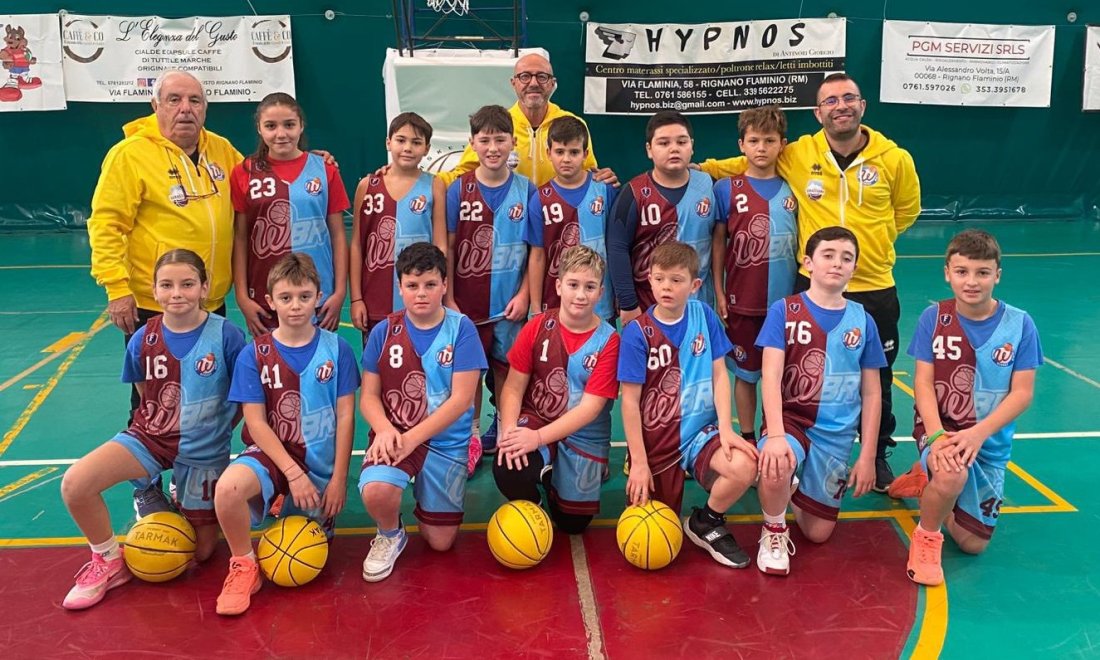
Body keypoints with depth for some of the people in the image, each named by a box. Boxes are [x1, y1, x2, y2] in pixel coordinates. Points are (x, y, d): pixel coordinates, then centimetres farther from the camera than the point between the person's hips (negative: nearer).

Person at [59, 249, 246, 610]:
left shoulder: (226, 336, -17)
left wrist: (215, 429, -5)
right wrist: (154, 427, 4)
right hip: (151, 436, 2)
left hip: (204, 452, -2)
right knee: (74, 483, -23)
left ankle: (183, 502, 43)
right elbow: (145, 397, 10)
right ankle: (108, 562, 3)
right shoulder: (143, 340, -8)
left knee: (200, 551, 8)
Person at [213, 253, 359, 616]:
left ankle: (291, 508, 43)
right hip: (271, 453, -1)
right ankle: (244, 566, -7)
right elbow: (256, 422, -9)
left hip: (321, 461, 1)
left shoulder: (336, 348, -5)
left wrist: (339, 477, -7)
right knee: (228, 487, -34)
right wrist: (293, 472, -17)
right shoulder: (254, 354, -6)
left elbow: (345, 416, -4)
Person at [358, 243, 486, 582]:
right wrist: (385, 430, -21)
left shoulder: (461, 329, -8)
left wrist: (413, 438, -19)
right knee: (375, 491, -33)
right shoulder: (384, 331, -2)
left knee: (441, 542, 6)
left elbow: (461, 399, -13)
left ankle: (423, 500, 41)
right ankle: (390, 535, 4)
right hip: (395, 435, 1)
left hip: (446, 442, 0)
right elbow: (369, 395, 0)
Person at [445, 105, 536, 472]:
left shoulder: (527, 191, -1)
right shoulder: (459, 190, -2)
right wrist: (448, 300, -5)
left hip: (509, 303, 0)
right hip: (467, 303, 0)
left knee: (506, 368, 10)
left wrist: (524, 294, -6)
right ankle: (471, 435, 26)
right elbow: (447, 248, -2)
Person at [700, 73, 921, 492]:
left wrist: (869, 238, 7)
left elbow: (907, 210, 13)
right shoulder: (797, 154, -4)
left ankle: (878, 457, 33)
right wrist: (699, 168, 4)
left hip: (875, 289, 1)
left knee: (876, 378, 13)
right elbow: (751, 163, 12)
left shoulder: (894, 158, -3)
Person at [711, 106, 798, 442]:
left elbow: (803, 242, 9)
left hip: (786, 300, 2)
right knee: (745, 371, 9)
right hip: (742, 299, -1)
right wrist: (719, 292, -1)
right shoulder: (726, 189, -1)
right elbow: (718, 243, 2)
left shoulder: (793, 189, 3)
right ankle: (747, 439, 23)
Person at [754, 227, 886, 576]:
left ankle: (791, 490, 40)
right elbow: (770, 376, -16)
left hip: (836, 435, 3)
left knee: (819, 532, 6)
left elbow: (871, 394, 5)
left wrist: (867, 456, 2)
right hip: (790, 418, -3)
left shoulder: (863, 320, 0)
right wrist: (775, 435, -29)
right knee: (774, 468, -37)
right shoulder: (783, 310, -7)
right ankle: (774, 531, -4)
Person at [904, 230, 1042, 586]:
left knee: (972, 544, 6)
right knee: (953, 474, -38)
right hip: (939, 426, -2)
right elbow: (923, 383, -10)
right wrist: (936, 435, -25)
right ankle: (926, 537, -7)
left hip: (990, 440, 2)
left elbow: (1022, 393, -9)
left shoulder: (1019, 324, -8)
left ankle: (930, 480, 33)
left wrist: (978, 433, -23)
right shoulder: (934, 317, -8)